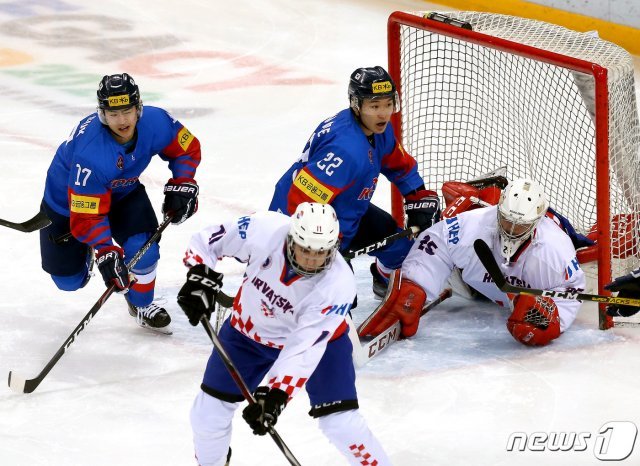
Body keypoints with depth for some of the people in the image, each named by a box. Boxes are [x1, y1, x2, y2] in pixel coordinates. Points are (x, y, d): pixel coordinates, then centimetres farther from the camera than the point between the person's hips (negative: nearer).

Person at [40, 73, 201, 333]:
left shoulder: (156, 122, -29)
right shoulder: (90, 153, -43)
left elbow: (187, 148, -7)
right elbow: (87, 215, -38)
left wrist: (181, 186, -16)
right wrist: (105, 253, -44)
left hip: (122, 190, 3)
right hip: (68, 199, -3)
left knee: (143, 247, -19)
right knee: (69, 279, 2)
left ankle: (141, 304, 10)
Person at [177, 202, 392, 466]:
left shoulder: (338, 285, -35)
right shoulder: (264, 231, -32)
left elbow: (305, 348, -36)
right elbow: (206, 241, -16)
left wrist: (274, 395, -44)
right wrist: (200, 276, -32)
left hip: (316, 337, -2)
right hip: (249, 329, 2)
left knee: (340, 422, -14)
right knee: (209, 413, 3)